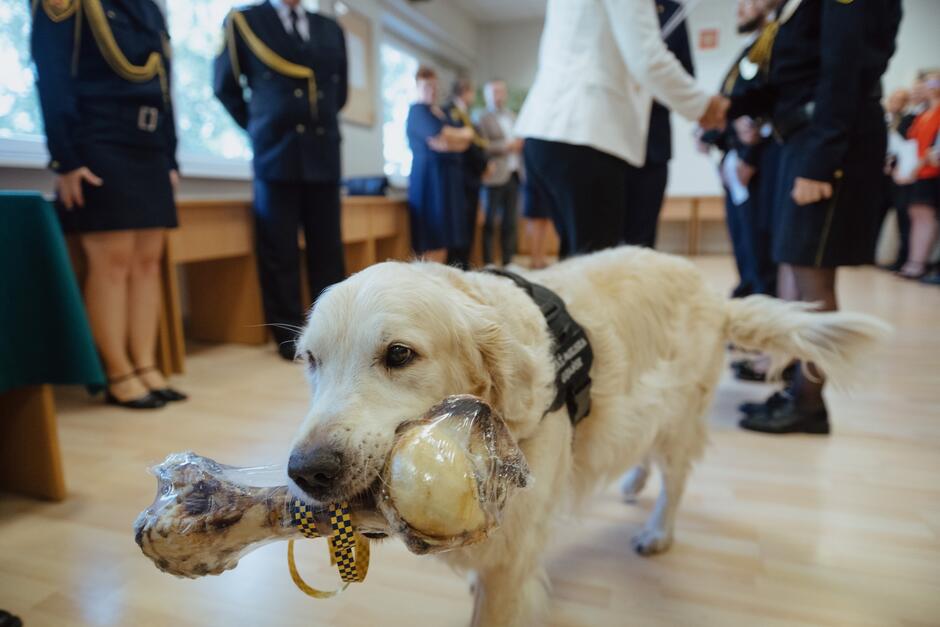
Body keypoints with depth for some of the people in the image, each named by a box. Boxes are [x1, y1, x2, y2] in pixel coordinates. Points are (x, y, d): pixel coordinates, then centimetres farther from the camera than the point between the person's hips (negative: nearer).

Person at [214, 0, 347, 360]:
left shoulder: (331, 29, 17)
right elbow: (225, 87, 11)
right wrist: (258, 127, 9)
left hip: (324, 154, 3)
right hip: (275, 153, -3)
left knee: (328, 249, 2)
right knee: (279, 252, -2)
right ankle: (290, 336, 5)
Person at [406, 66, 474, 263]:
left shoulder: (442, 113, 22)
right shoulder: (417, 109, -1)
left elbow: (464, 143, 11)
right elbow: (438, 135, -15)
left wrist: (446, 140, -10)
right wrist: (462, 133, 3)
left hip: (448, 176, 8)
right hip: (429, 176, -8)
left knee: (445, 235, 4)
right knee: (432, 238, -13)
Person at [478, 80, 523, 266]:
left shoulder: (512, 116, 21)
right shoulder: (482, 118, 0)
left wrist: (520, 145, 6)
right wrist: (506, 147, -15)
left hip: (513, 175, 6)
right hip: (495, 176, -6)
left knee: (510, 222, 5)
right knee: (490, 223, -3)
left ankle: (508, 262, 10)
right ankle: (488, 263, 1)